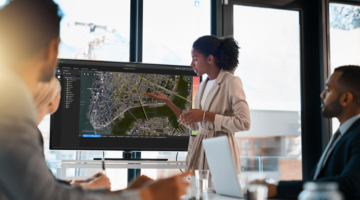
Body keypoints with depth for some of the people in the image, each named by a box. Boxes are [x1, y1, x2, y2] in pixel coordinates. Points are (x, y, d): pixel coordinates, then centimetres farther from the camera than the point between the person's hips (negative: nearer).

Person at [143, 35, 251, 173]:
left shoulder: (231, 82, -8)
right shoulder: (203, 86, 13)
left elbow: (244, 123, -17)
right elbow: (195, 126, 14)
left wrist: (205, 115, -17)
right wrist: (167, 102, 12)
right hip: (199, 149, 6)